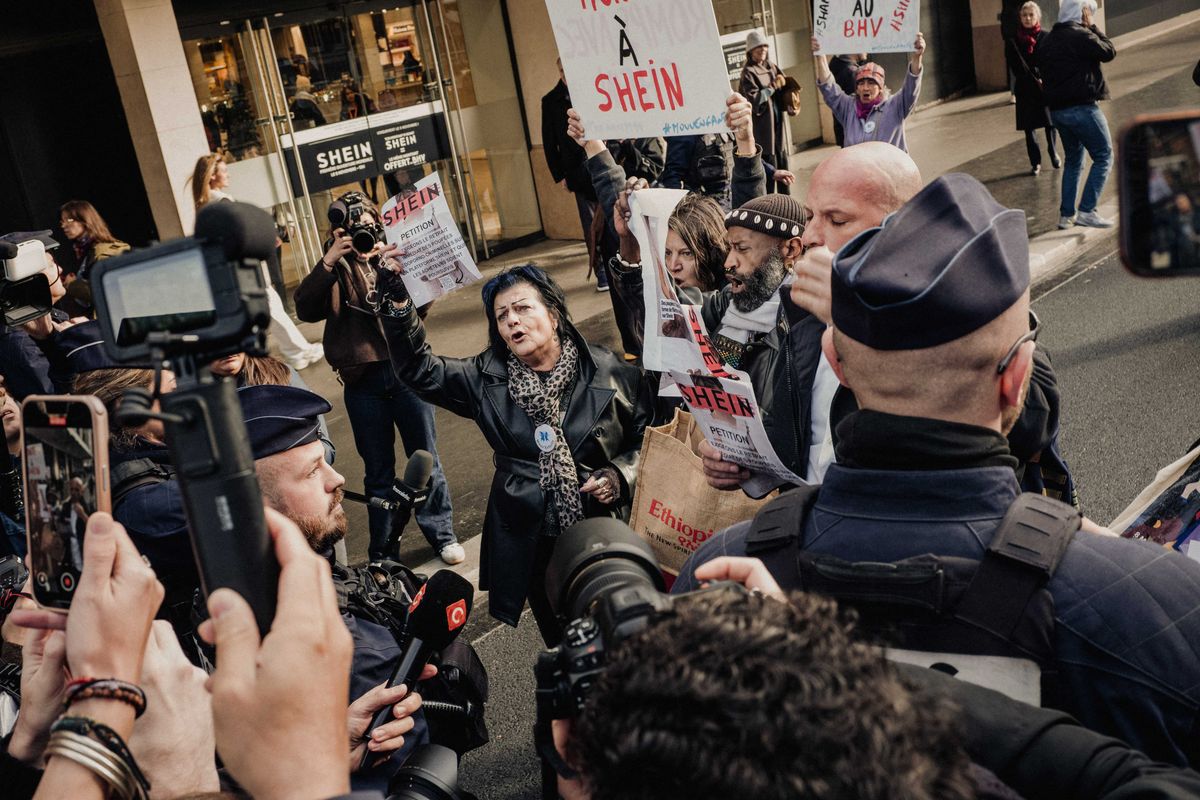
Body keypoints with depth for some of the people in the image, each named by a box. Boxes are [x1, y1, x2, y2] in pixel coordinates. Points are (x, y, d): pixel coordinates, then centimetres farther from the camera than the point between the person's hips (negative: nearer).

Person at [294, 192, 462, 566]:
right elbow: (305, 309, -11)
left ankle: (442, 535, 28)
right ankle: (382, 554, 24)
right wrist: (329, 261, -19)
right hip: (363, 382, 0)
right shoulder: (334, 272, 5)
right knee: (378, 473, 11)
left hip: (406, 372, 0)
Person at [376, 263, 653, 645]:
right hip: (533, 546, 2)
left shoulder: (611, 374, -7)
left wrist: (620, 476, -15)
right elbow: (419, 369, -6)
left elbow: (651, 438, 2)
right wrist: (398, 301, -18)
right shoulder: (486, 379, 0)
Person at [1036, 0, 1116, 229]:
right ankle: (1086, 211, -9)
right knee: (1103, 157, 0)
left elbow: (1042, 73, 16)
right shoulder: (1081, 35, -11)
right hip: (1082, 107, -8)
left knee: (1073, 160, 18)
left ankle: (1066, 215, 15)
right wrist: (1093, 29, 2)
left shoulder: (1046, 41, 13)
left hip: (1056, 109, 8)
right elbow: (1109, 52, -4)